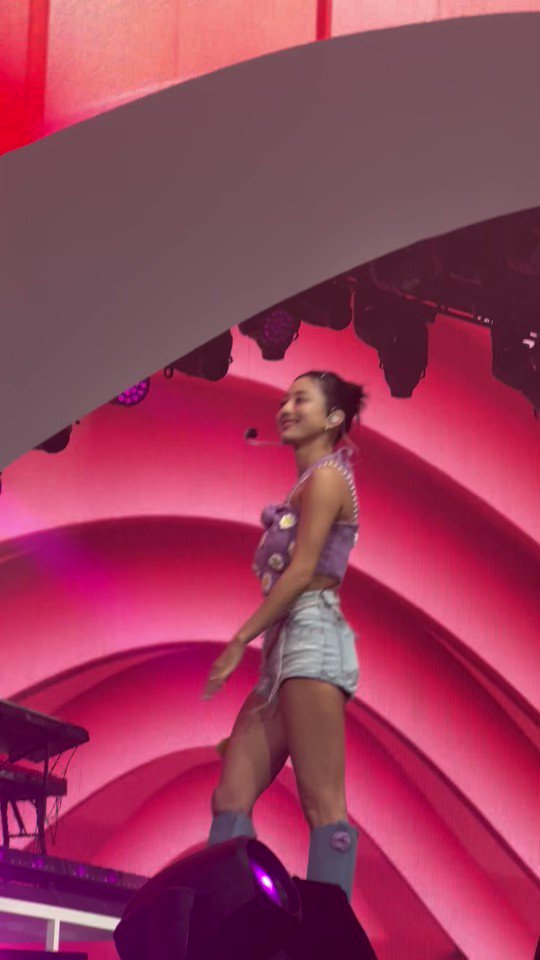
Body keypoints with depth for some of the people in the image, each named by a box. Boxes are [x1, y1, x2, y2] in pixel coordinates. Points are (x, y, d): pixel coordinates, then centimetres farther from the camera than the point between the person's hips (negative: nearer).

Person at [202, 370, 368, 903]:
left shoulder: (326, 475, -2)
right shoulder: (307, 484, 26)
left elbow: (302, 570, -12)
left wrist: (239, 639, -12)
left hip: (311, 639, -10)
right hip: (286, 649, 10)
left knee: (322, 804, -13)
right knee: (231, 798, 1)